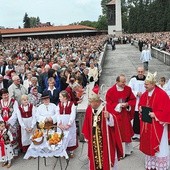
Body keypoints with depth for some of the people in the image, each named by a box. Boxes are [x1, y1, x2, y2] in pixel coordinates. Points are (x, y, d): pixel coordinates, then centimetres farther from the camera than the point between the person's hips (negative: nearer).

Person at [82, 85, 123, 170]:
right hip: (93, 140, 5)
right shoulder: (89, 109, 0)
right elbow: (87, 124, 9)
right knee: (94, 159, 15)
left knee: (107, 160, 7)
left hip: (105, 140, -5)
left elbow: (113, 122, -25)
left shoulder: (106, 108, -16)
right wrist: (87, 136, 13)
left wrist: (109, 117, -45)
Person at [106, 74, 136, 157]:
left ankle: (126, 150, 29)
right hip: (115, 114, -3)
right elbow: (109, 104, -10)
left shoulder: (128, 89, -2)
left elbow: (133, 100, 5)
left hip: (125, 114, 3)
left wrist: (127, 104, -14)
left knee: (126, 132, 12)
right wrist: (119, 105, -19)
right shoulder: (111, 91, -12)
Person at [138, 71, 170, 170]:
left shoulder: (162, 94, -18)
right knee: (148, 144, 15)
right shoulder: (145, 94, 5)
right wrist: (140, 108, -3)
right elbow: (141, 104, 18)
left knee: (158, 146, 3)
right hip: (147, 124, 7)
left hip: (157, 124, -7)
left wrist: (155, 114, -23)